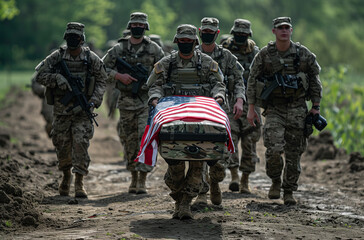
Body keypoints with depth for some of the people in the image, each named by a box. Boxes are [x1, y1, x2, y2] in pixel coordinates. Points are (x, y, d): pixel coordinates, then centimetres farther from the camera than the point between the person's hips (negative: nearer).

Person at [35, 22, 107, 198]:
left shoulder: (91, 59, -2)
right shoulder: (57, 57, -1)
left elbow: (101, 81, 4)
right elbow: (39, 76, -2)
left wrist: (94, 101, -9)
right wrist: (57, 78, -19)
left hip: (82, 111, -2)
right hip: (61, 109, 2)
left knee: (81, 144, -12)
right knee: (62, 145, 7)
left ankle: (79, 183, -8)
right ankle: (66, 176, 32)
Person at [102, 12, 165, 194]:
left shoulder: (153, 49, 4)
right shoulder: (119, 49, 5)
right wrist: (119, 76, -9)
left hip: (147, 101, -2)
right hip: (126, 102, 2)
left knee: (145, 138, -12)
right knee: (129, 141, 8)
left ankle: (142, 180, -10)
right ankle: (134, 177, 22)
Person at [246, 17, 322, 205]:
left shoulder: (303, 54, 1)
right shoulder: (264, 55, -1)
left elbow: (314, 80, 9)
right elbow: (252, 81, 3)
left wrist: (316, 106, 4)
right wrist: (251, 109, -1)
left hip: (297, 108, 1)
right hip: (274, 109, -1)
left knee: (294, 152, 2)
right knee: (274, 148, -17)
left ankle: (289, 191, 15)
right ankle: (275, 182, 9)